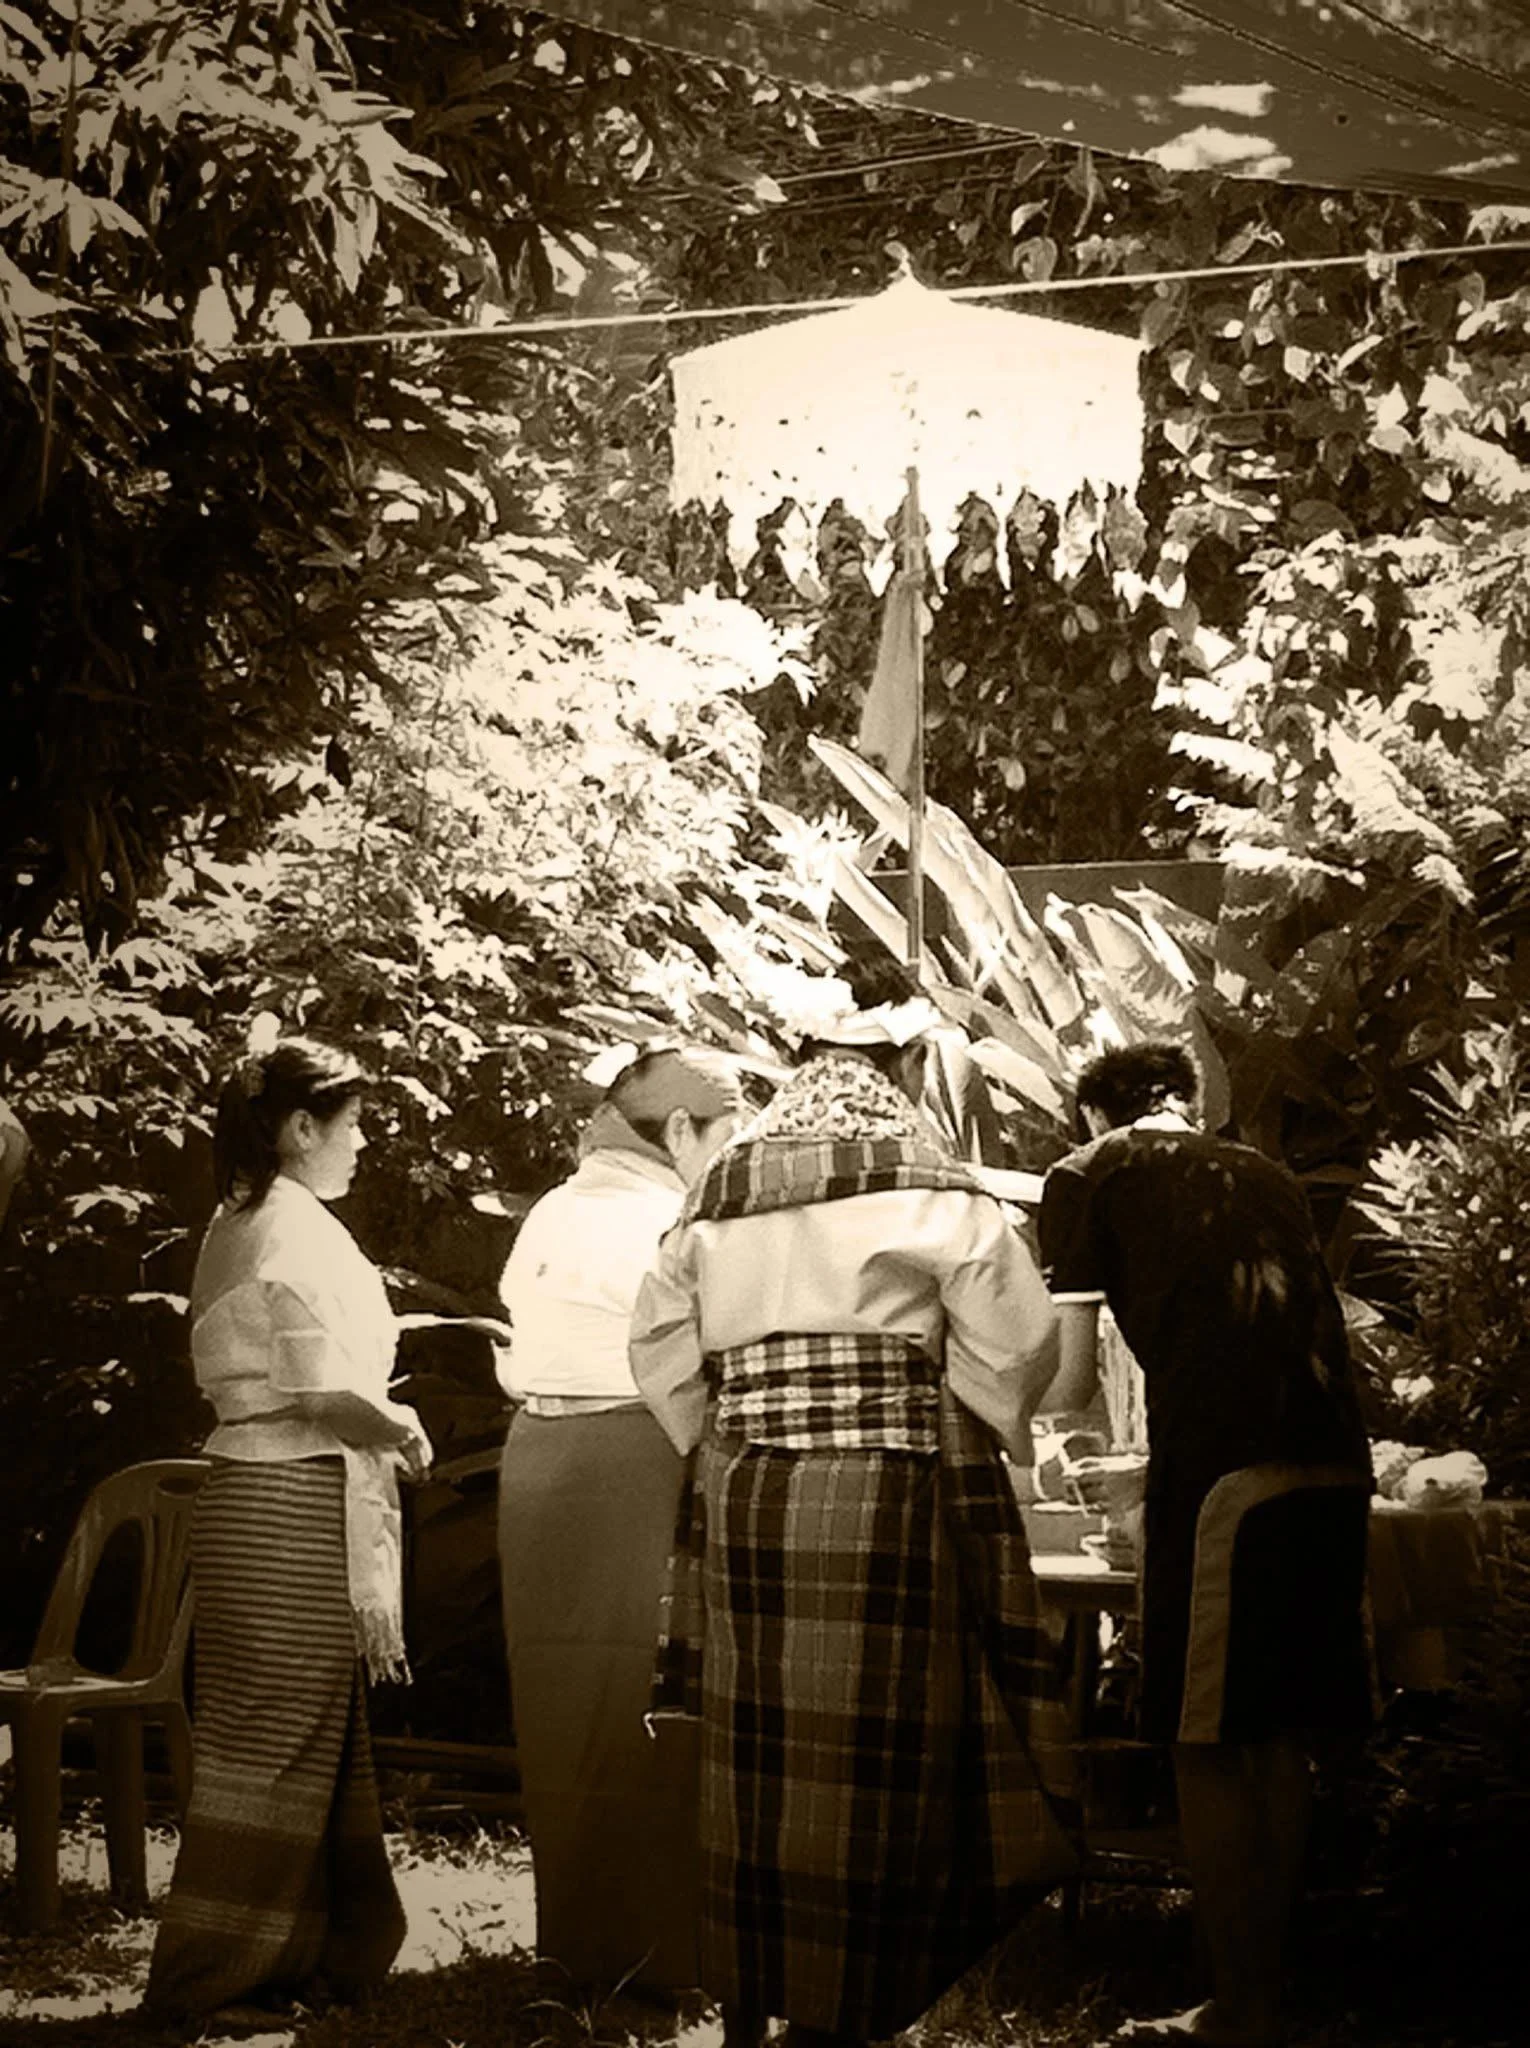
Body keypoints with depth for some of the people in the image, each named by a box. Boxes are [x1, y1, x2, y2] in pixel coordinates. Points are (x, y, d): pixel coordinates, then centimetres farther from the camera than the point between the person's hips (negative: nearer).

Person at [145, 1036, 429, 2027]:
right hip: (300, 1504, -10)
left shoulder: (230, 1230, 16)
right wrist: (401, 1428, -4)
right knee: (281, 1739, -4)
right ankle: (215, 1975, 0)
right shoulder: (302, 1231, -13)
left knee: (264, 1736, 11)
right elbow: (326, 1396, -20)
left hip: (244, 1492, 10)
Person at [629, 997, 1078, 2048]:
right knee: (867, 1775, 1)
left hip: (742, 1502, 5)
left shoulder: (719, 1190, 10)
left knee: (754, 1765, 12)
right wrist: (976, 1436, 9)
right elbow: (1017, 1342, -8)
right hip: (890, 1507, -5)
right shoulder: (931, 1188, -5)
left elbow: (662, 1342, 13)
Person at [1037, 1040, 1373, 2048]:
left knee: (1209, 1747, 2)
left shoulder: (1087, 1178, 9)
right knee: (1279, 1742, 13)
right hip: (1335, 1464, 6)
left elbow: (1075, 1380, 5)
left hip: (1225, 1471, -6)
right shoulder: (1264, 1173, 24)